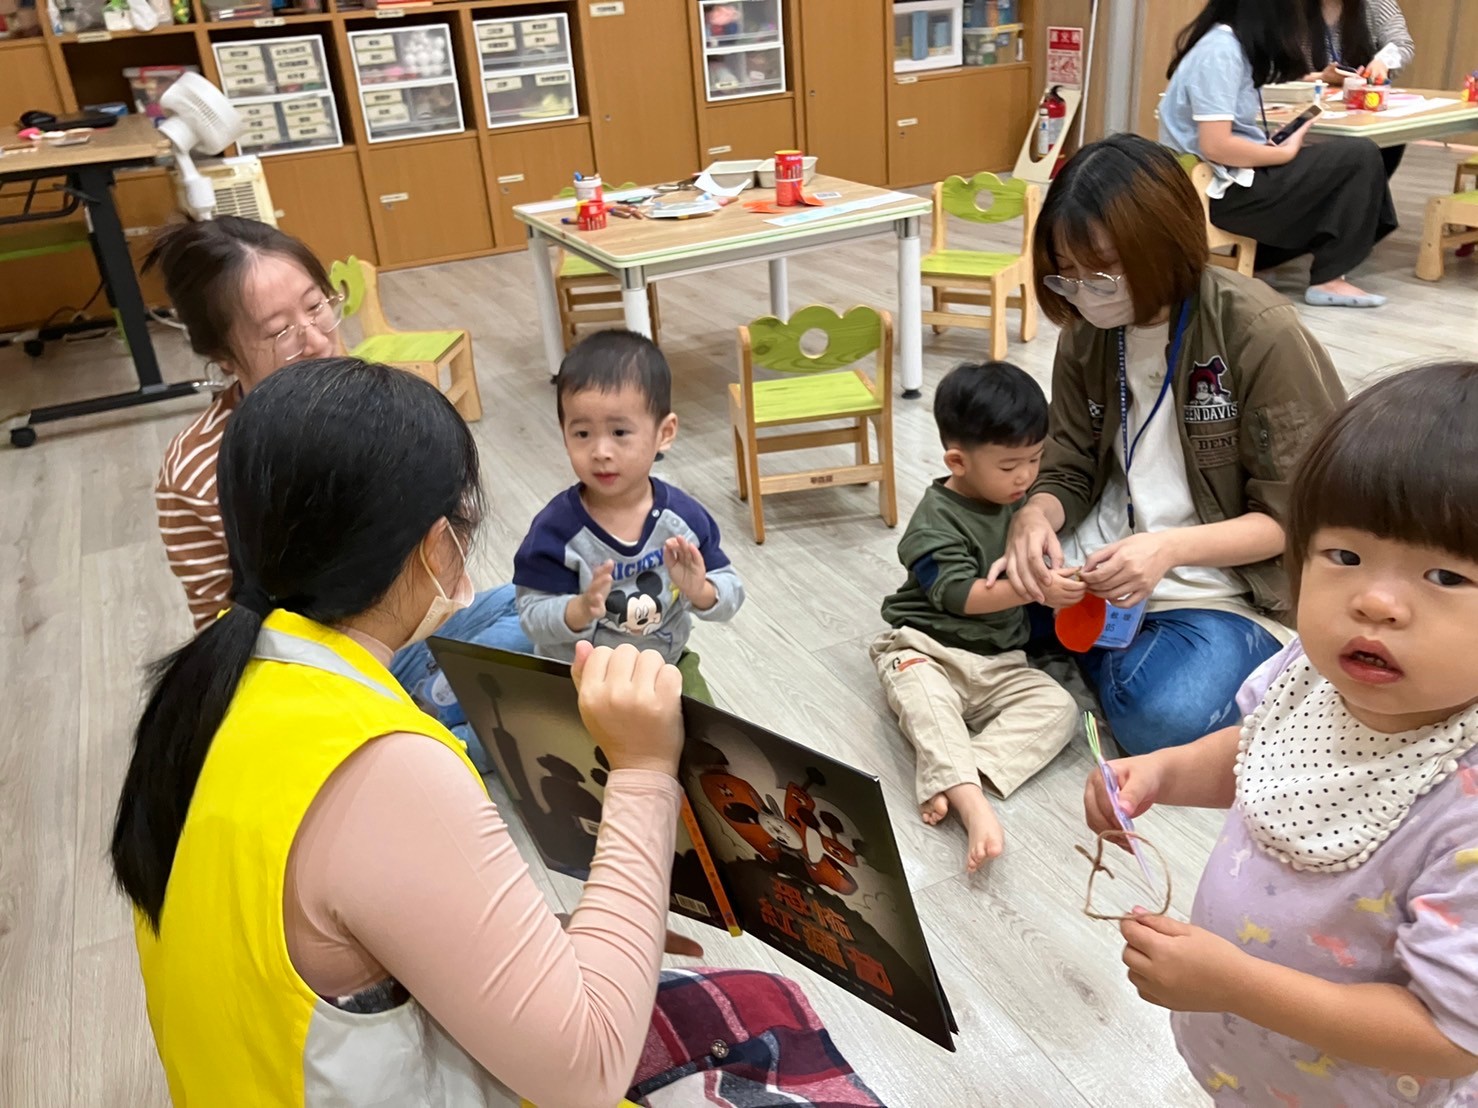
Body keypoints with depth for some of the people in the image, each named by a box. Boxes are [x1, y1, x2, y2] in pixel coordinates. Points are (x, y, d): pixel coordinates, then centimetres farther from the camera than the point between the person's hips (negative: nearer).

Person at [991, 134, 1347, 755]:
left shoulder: (1261, 334, -17)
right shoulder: (1086, 333, -1)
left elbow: (1290, 516, -14)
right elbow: (1067, 472, 3)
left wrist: (1170, 548, -32)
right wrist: (1034, 514, -22)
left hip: (1224, 580, -5)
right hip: (1101, 563, 5)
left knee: (1164, 718, -30)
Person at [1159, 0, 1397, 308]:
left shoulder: (1227, 42, 12)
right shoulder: (1220, 51, -18)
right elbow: (1216, 146, -25)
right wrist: (1286, 153, -14)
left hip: (1234, 178, 10)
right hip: (1224, 190, -10)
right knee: (1361, 157, -6)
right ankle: (1328, 280, -1)